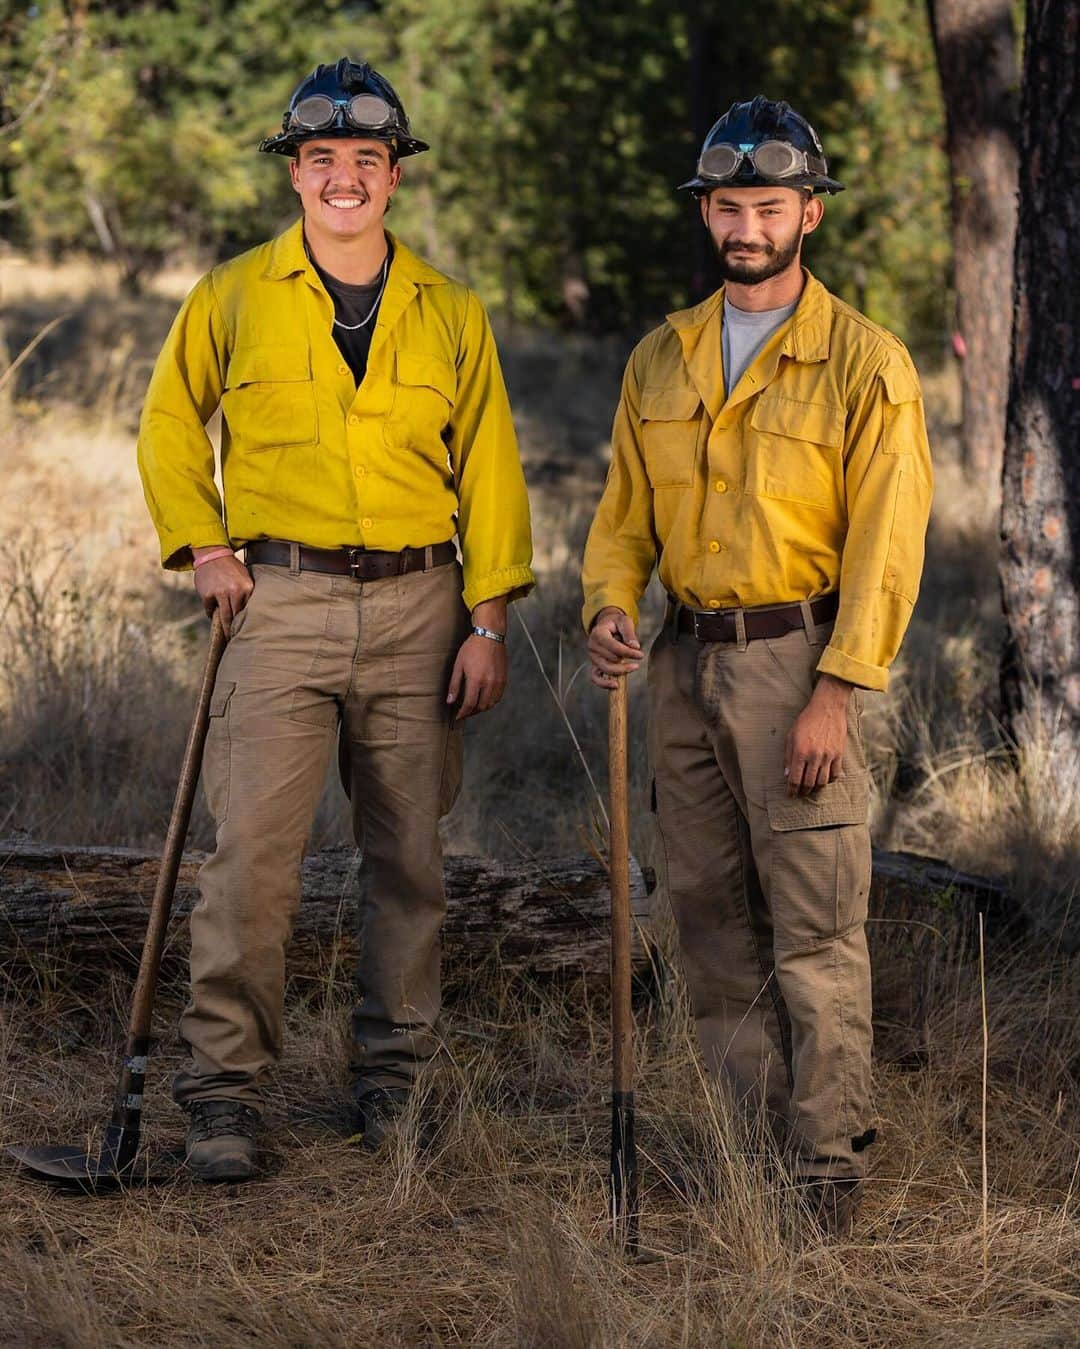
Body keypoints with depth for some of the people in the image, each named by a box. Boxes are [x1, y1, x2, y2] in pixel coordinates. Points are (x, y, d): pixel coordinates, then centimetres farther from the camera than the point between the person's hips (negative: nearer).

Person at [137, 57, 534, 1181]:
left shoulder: (449, 314, 8)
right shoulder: (234, 297, 4)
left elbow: (487, 467, 8)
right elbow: (169, 427, 15)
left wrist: (488, 619, 1)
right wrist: (203, 546, 3)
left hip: (417, 607, 2)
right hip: (281, 601, -2)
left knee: (409, 855, 7)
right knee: (252, 849, -9)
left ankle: (393, 1071, 20)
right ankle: (225, 1088, -3)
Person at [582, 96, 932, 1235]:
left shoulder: (866, 362, -6)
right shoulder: (662, 360, 11)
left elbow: (886, 541, -9)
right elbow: (625, 510, 15)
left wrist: (836, 692, -16)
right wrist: (609, 606, -6)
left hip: (796, 658, -6)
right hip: (685, 661, 6)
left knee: (815, 928, -6)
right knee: (710, 916, 10)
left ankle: (828, 1165, -2)